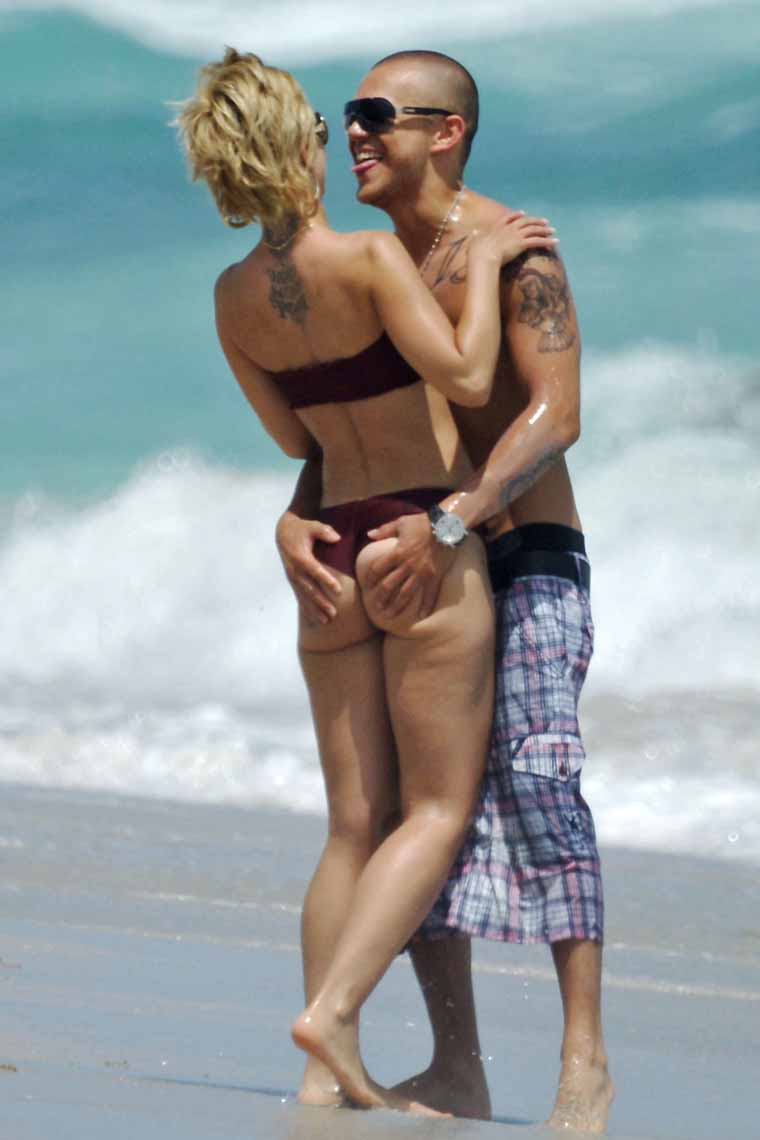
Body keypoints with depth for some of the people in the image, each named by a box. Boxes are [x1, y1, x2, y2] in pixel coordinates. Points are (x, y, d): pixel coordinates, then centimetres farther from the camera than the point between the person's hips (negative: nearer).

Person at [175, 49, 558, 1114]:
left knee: (357, 823, 9)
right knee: (440, 813, 0)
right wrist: (484, 261, -10)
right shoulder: (368, 257, -15)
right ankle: (333, 1015, -16)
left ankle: (323, 1076, 3)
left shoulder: (234, 296, 5)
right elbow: (466, 376, -22)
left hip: (332, 558, 6)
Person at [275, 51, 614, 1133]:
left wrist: (452, 520, -30)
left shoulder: (511, 251, -10)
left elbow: (556, 413, -20)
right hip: (425, 569, 7)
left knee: (535, 768, -21)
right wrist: (295, 523, -7)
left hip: (528, 554, -7)